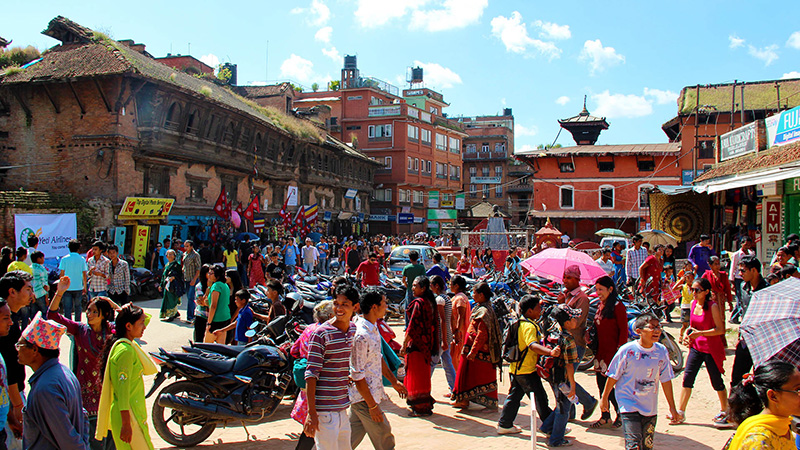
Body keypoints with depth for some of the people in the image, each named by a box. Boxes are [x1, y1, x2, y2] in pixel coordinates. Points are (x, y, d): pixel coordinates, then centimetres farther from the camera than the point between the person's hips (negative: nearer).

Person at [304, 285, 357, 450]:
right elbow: (311, 374, -15)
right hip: (324, 410, -7)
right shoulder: (321, 334, -14)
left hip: (343, 409, 7)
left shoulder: (353, 329, 6)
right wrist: (311, 412, -18)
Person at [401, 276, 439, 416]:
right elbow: (434, 324, 14)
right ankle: (426, 405, 26)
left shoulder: (418, 303, -18)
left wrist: (404, 345, -16)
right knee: (423, 374, 17)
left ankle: (420, 407, 7)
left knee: (416, 374, 1)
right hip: (427, 342, 9)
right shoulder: (430, 302, 8)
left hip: (416, 343, -9)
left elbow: (412, 327, -20)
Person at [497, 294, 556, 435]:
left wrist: (545, 349, 33)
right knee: (540, 398, 1)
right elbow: (532, 345, -38)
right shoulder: (529, 326, -21)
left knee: (514, 396, 17)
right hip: (527, 370, -10)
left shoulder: (519, 323, 12)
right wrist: (550, 352, -52)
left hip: (515, 369, 10)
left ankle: (504, 424, 22)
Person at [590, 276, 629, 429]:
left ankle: (620, 415, 17)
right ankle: (605, 418, 19)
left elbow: (623, 332, -12)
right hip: (600, 352, 8)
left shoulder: (617, 307, -11)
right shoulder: (600, 305, 13)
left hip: (612, 353, -8)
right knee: (601, 385, 10)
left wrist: (619, 351, -17)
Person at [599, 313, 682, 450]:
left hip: (650, 409, 5)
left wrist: (672, 408, 11)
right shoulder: (627, 350, -13)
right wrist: (604, 398, 3)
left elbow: (666, 380, 7)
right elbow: (613, 376, -4)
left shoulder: (662, 351, -1)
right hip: (629, 406, -5)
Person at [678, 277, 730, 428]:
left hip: (711, 349, -6)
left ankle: (724, 412, 26)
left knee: (717, 381, 7)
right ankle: (680, 412, 7)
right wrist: (687, 334, 0)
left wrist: (700, 333, -25)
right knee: (687, 378, 1)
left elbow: (720, 329, -18)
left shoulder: (712, 306, -14)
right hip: (696, 347, 6)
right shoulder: (693, 304, 5)